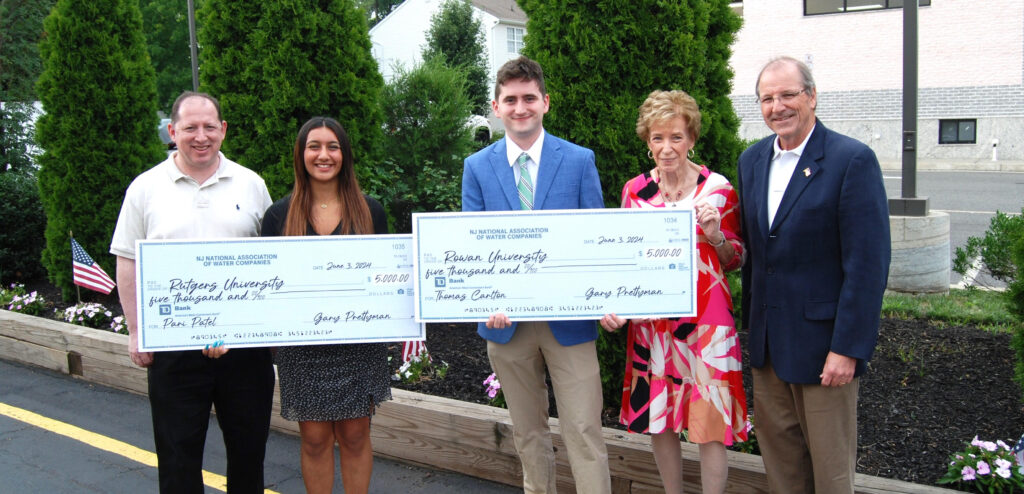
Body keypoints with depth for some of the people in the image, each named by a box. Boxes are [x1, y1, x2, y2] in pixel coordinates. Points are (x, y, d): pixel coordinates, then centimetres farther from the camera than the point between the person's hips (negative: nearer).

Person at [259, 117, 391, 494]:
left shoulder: (369, 211, 3)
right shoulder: (280, 215, 2)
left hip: (359, 345, 0)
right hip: (303, 346, 0)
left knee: (355, 436, 9)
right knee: (314, 439, 7)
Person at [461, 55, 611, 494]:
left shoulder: (580, 160, 0)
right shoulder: (477, 166, 4)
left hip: (568, 319, -2)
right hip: (507, 321, 2)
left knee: (584, 431, -1)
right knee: (527, 432, 16)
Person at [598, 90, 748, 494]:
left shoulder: (718, 189, -5)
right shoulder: (634, 191, 3)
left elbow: (734, 260, 2)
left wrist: (715, 235, -18)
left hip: (705, 319, -3)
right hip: (651, 320, 3)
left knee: (709, 419, 1)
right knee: (657, 416, 12)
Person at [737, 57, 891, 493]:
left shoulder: (852, 159, -13)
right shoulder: (752, 160, 7)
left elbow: (868, 262, -17)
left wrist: (848, 347, -19)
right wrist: (751, 322, 12)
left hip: (823, 340, -6)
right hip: (767, 340, 6)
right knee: (777, 449, 17)